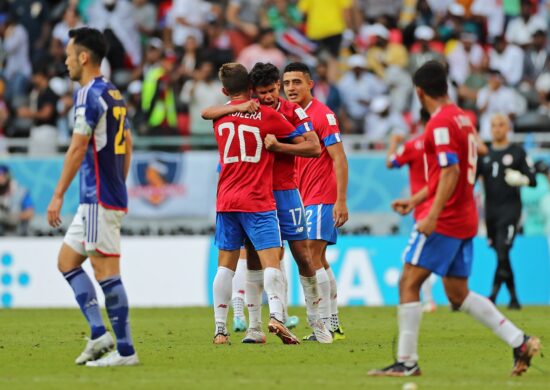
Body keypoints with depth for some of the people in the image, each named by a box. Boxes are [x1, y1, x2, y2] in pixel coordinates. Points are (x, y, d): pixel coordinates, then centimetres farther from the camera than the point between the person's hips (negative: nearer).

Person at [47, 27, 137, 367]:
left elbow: (77, 149, -18)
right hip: (112, 196, 10)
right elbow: (127, 145, 21)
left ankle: (125, 350, -5)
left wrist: (58, 196, -16)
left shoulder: (90, 95, -13)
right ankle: (99, 333, 6)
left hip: (98, 199, -10)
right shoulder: (114, 94, 15)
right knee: (67, 260, 13)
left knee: (106, 271, -7)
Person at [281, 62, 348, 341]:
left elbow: (339, 159, -15)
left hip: (321, 199, -9)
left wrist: (341, 201, -20)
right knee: (319, 261, 10)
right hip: (304, 199, 9)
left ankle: (325, 325, -13)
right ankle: (334, 324, 15)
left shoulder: (322, 114, -11)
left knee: (311, 258, -14)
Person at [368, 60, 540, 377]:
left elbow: (451, 171, -22)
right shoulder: (463, 118, 16)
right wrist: (415, 200, 28)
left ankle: (407, 361, -6)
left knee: (409, 283, -5)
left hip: (444, 220, -9)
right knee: (458, 293, 13)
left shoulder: (441, 123, -13)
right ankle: (520, 342, 6)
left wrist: (432, 215, -26)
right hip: (466, 219, 9)